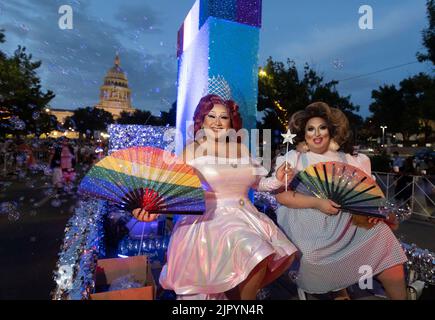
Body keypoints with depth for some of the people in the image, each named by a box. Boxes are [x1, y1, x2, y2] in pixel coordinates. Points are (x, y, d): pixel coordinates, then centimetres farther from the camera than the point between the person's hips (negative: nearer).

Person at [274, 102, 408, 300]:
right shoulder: (293, 158, 4)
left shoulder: (346, 159, 14)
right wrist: (317, 203, -17)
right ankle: (337, 289, 10)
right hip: (310, 227, -3)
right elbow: (281, 195, -7)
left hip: (348, 222, 3)